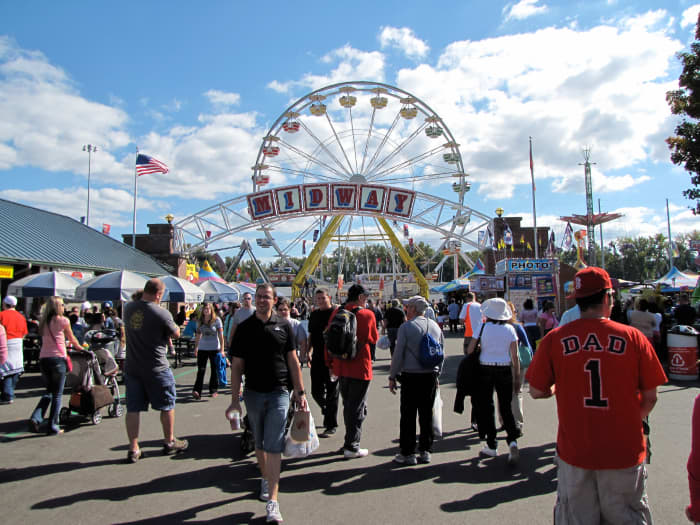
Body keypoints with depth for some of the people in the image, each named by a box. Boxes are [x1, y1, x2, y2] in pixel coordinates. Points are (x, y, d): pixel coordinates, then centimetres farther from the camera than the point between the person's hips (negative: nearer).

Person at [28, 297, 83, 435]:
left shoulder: (43, 322, 11)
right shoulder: (63, 320, -3)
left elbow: (46, 339, 17)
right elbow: (72, 339, 9)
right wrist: (80, 347, 29)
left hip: (43, 358, 5)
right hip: (57, 358, -5)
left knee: (48, 391, 19)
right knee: (57, 394, 4)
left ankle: (35, 418, 1)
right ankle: (53, 427, 7)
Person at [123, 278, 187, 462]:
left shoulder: (128, 308, -2)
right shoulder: (161, 313, -18)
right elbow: (176, 334, -6)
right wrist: (171, 322, 9)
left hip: (132, 367, 5)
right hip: (156, 368, -5)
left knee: (133, 408, 11)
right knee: (167, 405, 13)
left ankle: (133, 449, 16)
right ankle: (169, 443, 26)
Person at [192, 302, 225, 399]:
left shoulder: (217, 320, -4)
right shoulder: (200, 321, 6)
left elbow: (221, 335, -5)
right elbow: (198, 336, 16)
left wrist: (222, 349, -9)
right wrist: (196, 348, 16)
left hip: (214, 348, -2)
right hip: (202, 348, 2)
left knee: (214, 370, 6)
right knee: (201, 370, -4)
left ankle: (214, 390, 17)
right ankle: (196, 391, -8)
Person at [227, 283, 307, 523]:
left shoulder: (283, 326, 1)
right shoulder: (244, 328, 0)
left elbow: (293, 360, 4)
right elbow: (237, 366, 1)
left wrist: (300, 392, 1)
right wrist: (234, 400, -2)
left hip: (279, 393, -2)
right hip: (253, 393, 2)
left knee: (274, 445, -5)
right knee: (259, 443, 17)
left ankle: (272, 501, -1)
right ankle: (265, 479, 39)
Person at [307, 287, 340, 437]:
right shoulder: (314, 315, 10)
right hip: (317, 359, 5)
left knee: (332, 393, 2)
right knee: (316, 392, 8)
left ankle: (331, 426, 14)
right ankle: (326, 409, 36)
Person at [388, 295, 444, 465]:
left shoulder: (406, 327, -8)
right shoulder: (435, 326, 9)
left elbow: (398, 354, -9)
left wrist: (392, 376, 0)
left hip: (411, 376, -5)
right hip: (431, 376, 5)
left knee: (408, 415, 2)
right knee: (427, 414, 11)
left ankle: (408, 453, 8)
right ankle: (425, 452, 18)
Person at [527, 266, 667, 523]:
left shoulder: (554, 339, -9)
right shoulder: (634, 337, -9)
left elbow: (536, 391, -4)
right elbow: (650, 398, -3)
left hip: (574, 451, 0)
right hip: (624, 452, 0)